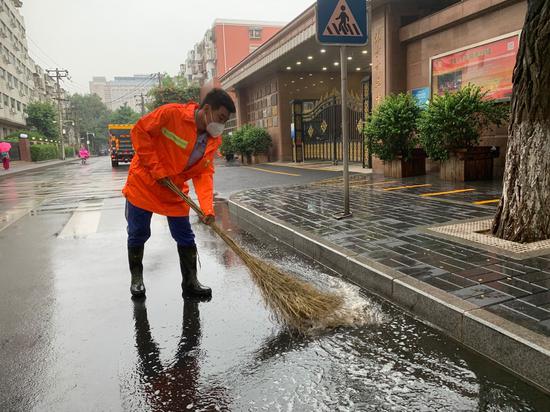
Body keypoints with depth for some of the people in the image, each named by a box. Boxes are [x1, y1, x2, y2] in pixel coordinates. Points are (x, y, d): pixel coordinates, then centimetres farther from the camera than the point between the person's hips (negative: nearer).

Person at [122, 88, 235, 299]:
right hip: (144, 183, -4)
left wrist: (207, 209, -21)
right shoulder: (172, 114, -23)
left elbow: (204, 173, -8)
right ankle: (136, 278, 29)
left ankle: (190, 282, 18)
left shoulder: (214, 139, -7)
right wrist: (156, 169, -20)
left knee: (185, 237, 4)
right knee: (138, 235, 8)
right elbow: (140, 132, -17)